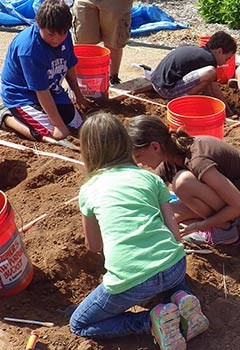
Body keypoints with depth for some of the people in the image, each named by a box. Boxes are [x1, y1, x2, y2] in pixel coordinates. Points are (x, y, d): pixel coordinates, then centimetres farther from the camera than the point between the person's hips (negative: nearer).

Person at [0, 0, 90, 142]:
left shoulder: (64, 35, -10)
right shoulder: (29, 48, -33)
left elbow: (69, 67, 8)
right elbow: (41, 91, -29)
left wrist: (78, 95, 19)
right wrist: (59, 125, -25)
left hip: (53, 90, 8)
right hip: (21, 95, -8)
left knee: (77, 124, 5)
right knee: (50, 134, -21)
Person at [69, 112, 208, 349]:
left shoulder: (88, 190, 12)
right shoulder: (151, 177, 13)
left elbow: (94, 245, 25)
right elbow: (175, 234, 13)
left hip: (130, 282, -4)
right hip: (174, 267, 4)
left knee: (79, 325, 21)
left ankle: (151, 321, 2)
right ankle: (182, 298, 10)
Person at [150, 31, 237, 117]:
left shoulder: (195, 49, 19)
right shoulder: (209, 59, -7)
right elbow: (215, 89, -1)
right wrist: (227, 110, 9)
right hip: (167, 89, -10)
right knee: (210, 72, -20)